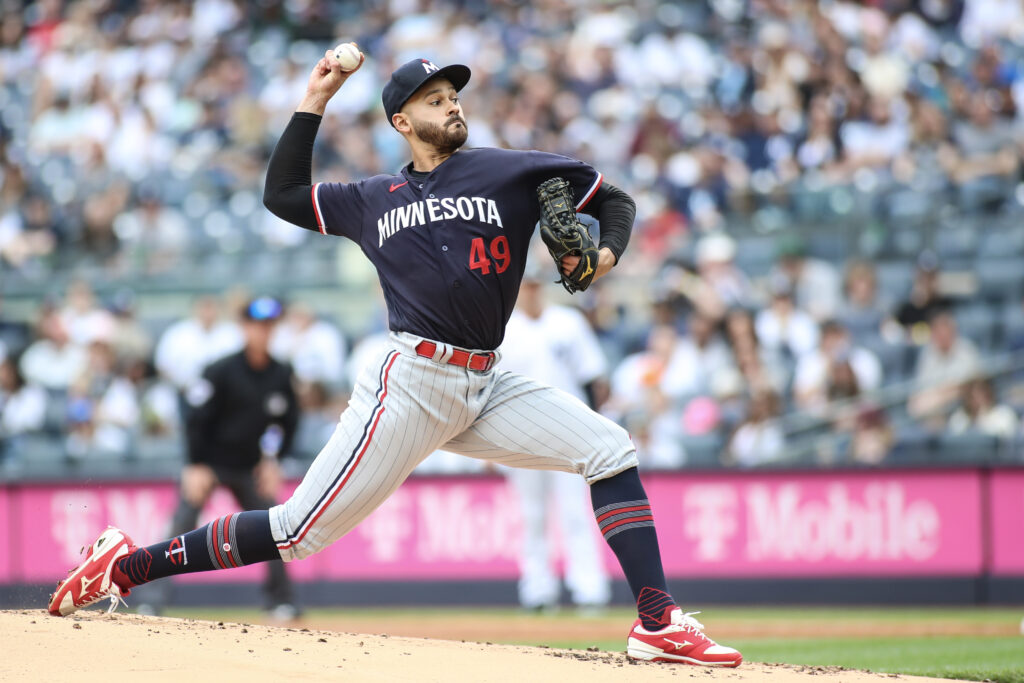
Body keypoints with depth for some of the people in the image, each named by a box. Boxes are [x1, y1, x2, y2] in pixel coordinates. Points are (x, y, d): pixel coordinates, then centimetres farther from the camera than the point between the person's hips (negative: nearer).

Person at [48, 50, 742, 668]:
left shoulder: (510, 172, 11)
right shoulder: (372, 199, 14)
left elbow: (614, 200, 15)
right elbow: (283, 193, 20)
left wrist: (605, 253, -6)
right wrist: (313, 103, 16)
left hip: (487, 387, 3)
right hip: (412, 382, -3)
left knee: (611, 449, -10)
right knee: (301, 530, -9)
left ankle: (657, 622, -11)